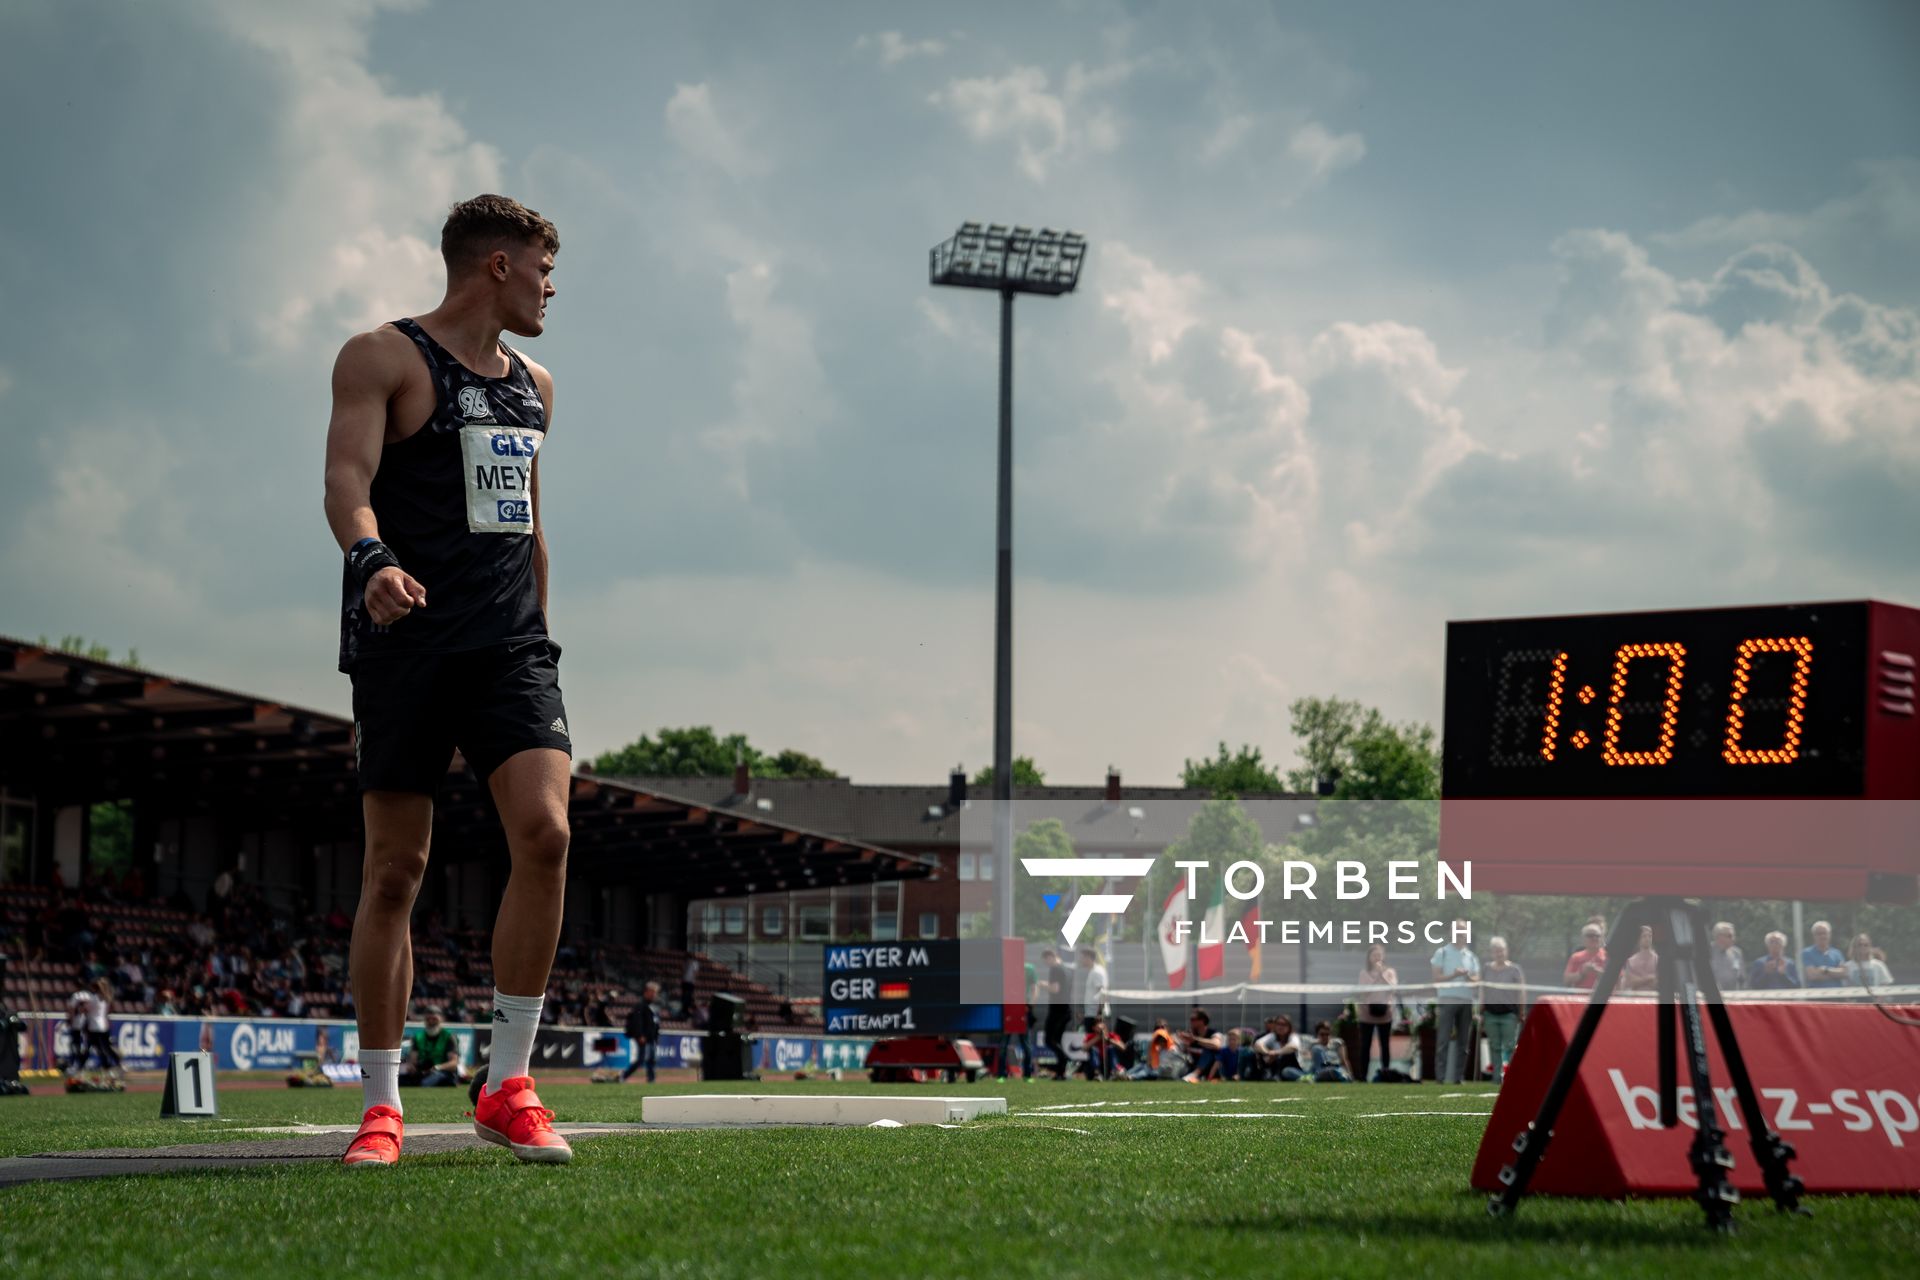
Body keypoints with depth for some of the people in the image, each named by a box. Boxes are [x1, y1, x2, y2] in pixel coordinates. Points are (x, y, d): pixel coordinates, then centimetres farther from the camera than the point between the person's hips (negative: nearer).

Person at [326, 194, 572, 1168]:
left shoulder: (532, 386, 20)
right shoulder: (383, 358, -1)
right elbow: (346, 477, -15)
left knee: (545, 833, -15)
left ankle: (509, 1086, -7)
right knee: (395, 870, -2)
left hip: (511, 646, 5)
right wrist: (372, 559, -34)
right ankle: (381, 1105, 7)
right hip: (406, 641, -5)